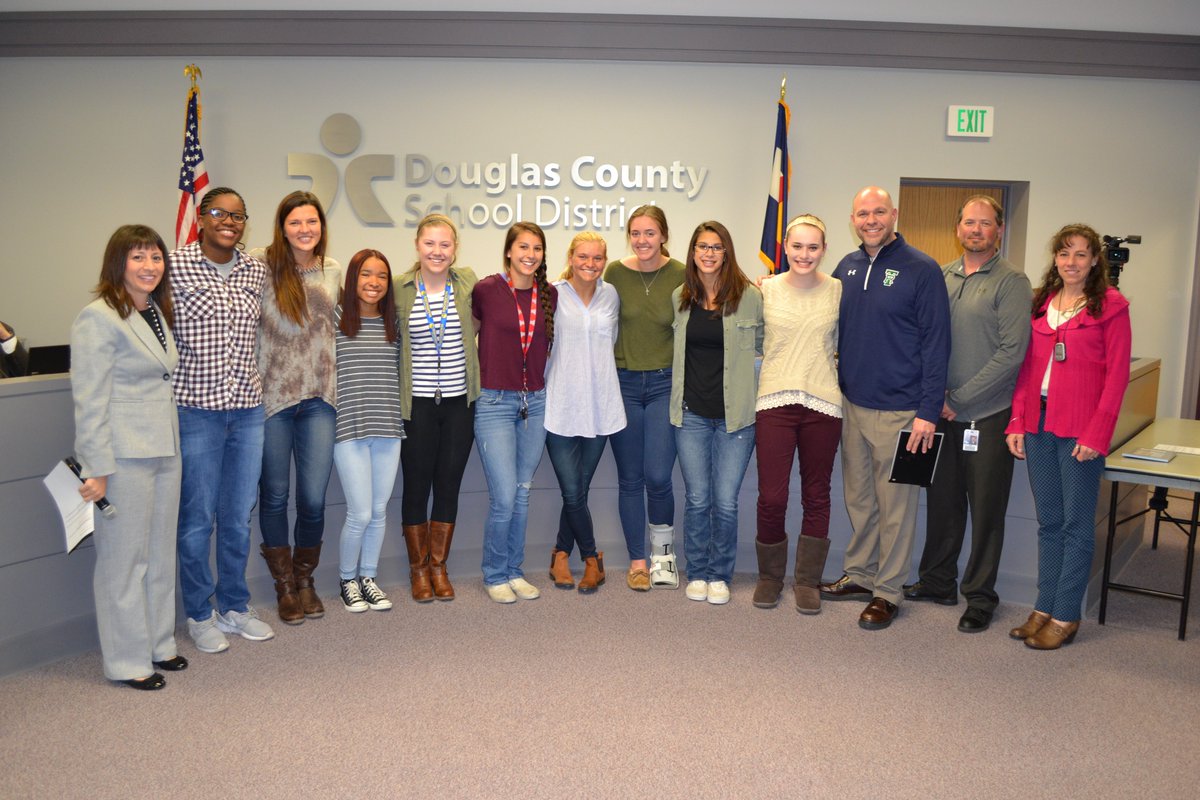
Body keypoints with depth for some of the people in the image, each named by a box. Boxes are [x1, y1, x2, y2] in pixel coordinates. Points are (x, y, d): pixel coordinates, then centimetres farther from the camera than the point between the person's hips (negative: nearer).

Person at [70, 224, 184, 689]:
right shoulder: (99, 318, -12)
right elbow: (89, 400, -16)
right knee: (124, 559, 2)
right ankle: (127, 661, 14)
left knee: (161, 555, 15)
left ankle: (158, 644, 28)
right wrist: (96, 469, -18)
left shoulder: (157, 312, 13)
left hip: (164, 451, 8)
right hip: (124, 457, -8)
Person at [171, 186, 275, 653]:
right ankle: (199, 614, 22)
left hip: (247, 409, 4)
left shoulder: (256, 271, 7)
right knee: (198, 518, 6)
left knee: (239, 517, 13)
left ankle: (235, 606, 28)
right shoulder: (176, 267, -7)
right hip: (196, 408, -4)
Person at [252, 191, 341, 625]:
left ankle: (305, 579, 25)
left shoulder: (333, 271, 8)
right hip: (271, 394, -2)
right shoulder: (261, 264, -6)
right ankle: (284, 585, 26)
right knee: (275, 494, 9)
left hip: (319, 396, 3)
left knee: (314, 498, 2)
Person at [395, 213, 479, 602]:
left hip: (459, 401, 1)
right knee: (417, 486, 7)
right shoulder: (399, 288, -3)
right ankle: (418, 568, 23)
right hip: (416, 403, -1)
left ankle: (439, 566, 25)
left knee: (449, 486, 9)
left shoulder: (468, 282, 0)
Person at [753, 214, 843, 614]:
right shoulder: (765, 290, 3)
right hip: (775, 401, -1)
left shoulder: (838, 291, 4)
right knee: (771, 497, -2)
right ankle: (770, 576, 20)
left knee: (816, 497, 9)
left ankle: (807, 581, 24)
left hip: (823, 404, 1)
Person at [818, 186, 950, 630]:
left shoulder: (921, 270, -9)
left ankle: (888, 591, 14)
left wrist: (928, 411, -14)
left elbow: (936, 343, -10)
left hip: (898, 410, -6)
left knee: (894, 504, 3)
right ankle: (859, 575, 30)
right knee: (858, 498, 16)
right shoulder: (847, 268, 8)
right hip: (852, 405, 6)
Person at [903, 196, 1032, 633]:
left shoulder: (1011, 282, -6)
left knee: (986, 508, 4)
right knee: (942, 500, 14)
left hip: (987, 415, -4)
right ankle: (937, 581, 29)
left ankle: (980, 596, 17)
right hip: (942, 413, 5)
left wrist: (959, 399, -13)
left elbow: (1011, 353, -13)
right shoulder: (941, 277, 9)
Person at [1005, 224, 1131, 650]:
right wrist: (1017, 422, 4)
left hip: (1081, 430, -5)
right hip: (1039, 423, 5)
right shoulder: (1039, 303, 12)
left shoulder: (1110, 306, -4)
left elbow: (1117, 374, -7)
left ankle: (1065, 617, 11)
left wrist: (1097, 434, -14)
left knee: (1076, 524, 3)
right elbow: (1026, 367, 11)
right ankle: (1044, 609, 21)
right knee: (1048, 522, 12)